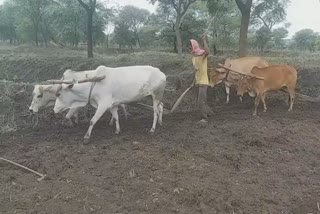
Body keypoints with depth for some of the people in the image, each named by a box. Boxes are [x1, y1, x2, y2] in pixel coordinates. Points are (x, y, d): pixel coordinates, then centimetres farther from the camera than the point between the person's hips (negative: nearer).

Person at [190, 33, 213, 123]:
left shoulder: (202, 54, -13)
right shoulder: (193, 56, 11)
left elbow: (208, 52, -39)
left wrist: (204, 40, -37)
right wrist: (194, 81, 19)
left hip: (203, 82, -8)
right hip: (198, 82, 9)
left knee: (201, 102, -6)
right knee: (200, 101, 16)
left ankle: (204, 118, 7)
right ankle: (208, 112, 34)